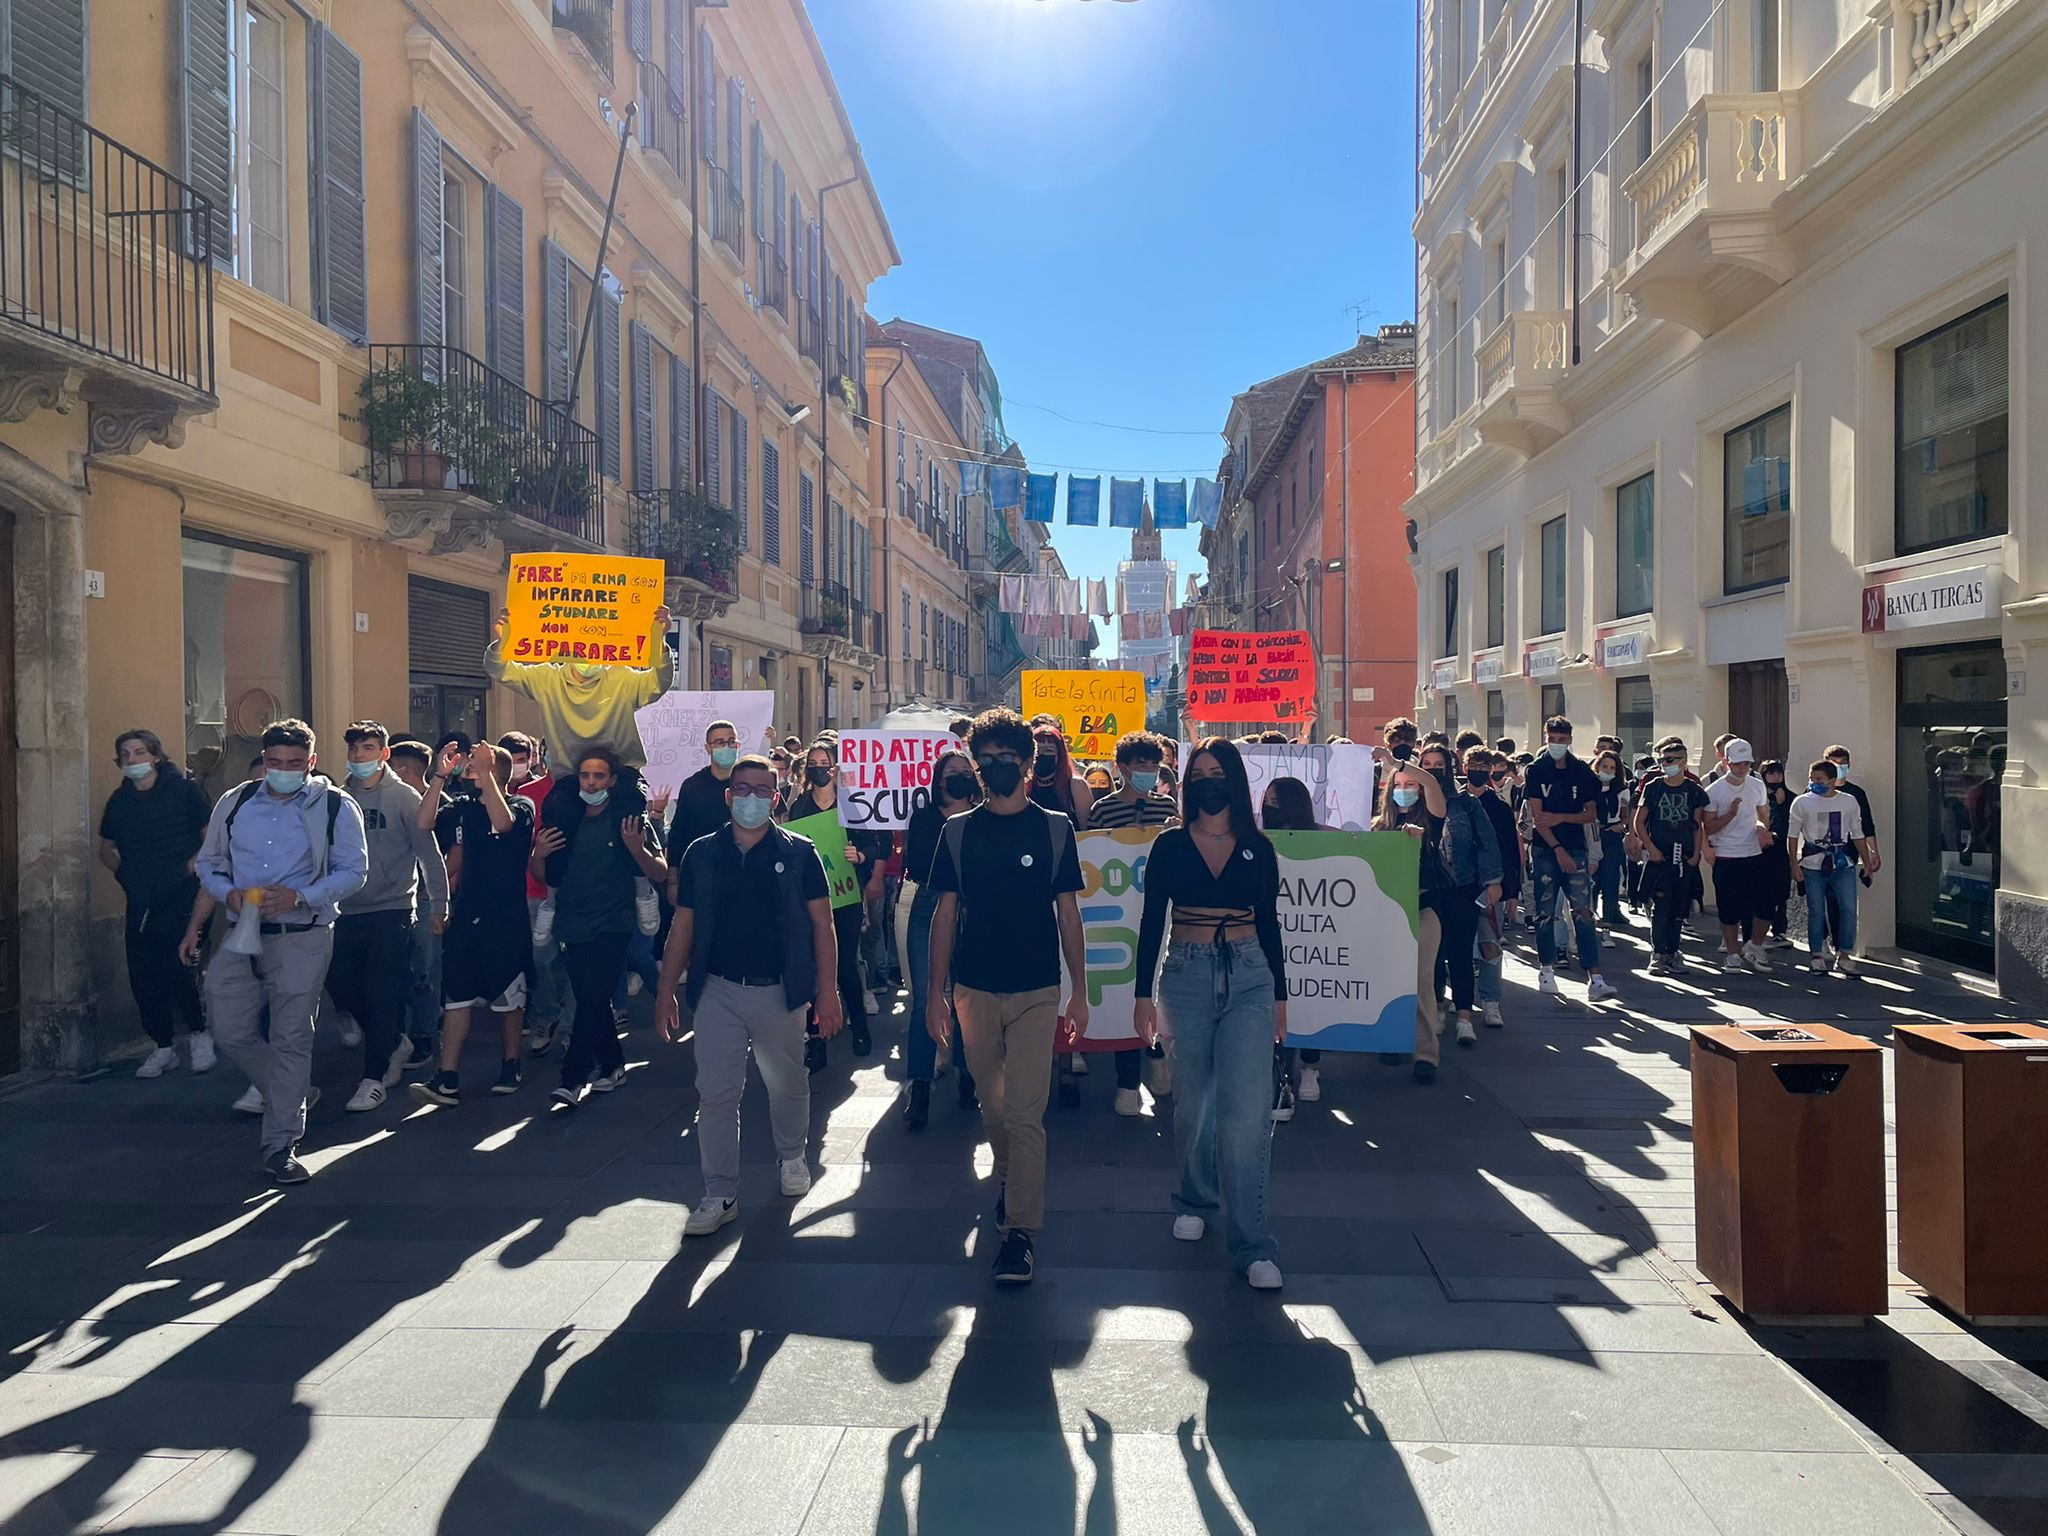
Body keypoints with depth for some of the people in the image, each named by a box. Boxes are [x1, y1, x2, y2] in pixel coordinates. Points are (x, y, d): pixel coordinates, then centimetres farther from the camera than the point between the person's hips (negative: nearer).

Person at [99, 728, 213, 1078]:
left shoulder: (184, 790, -4)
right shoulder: (119, 800, 10)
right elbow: (106, 848, 24)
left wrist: (191, 866, -14)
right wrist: (122, 870, 8)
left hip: (181, 898, -5)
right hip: (140, 901, 5)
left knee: (178, 968, -11)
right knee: (143, 977, 5)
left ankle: (199, 1033, 11)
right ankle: (162, 1046, 19)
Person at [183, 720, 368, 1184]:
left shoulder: (335, 807, -3)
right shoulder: (234, 803, 9)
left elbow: (353, 870, -5)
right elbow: (208, 863, 15)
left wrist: (298, 896, -19)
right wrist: (229, 893, -6)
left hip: (302, 938, -4)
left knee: (290, 1038, 0)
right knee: (231, 1032, 1)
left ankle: (280, 1144, 10)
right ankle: (292, 1095, 28)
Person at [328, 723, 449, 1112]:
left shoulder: (404, 797, -4)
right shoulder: (339, 798, 7)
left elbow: (429, 853, -3)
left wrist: (438, 903, -5)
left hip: (391, 910, -5)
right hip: (348, 911, 5)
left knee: (381, 993, -5)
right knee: (341, 985, 8)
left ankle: (375, 1077, 6)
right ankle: (396, 1043, 30)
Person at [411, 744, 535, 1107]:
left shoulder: (520, 806, -6)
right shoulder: (463, 807, 9)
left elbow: (502, 822, -28)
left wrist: (485, 771, -30)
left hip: (506, 918, -4)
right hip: (465, 917, 4)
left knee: (507, 998, 8)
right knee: (455, 997, 0)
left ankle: (510, 1066, 24)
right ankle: (448, 1079, 0)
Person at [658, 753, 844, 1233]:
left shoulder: (799, 854, -2)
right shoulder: (701, 854, 4)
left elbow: (822, 924, -2)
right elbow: (683, 926, 7)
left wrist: (827, 992, -8)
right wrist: (665, 992, 1)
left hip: (778, 991, -1)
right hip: (717, 991, 1)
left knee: (788, 1085, 13)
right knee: (715, 1094, 1)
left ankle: (791, 1156, 40)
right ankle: (721, 1194, 13)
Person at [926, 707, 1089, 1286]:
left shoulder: (1054, 829, 0)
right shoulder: (958, 831, 3)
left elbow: (1068, 912, 3)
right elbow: (945, 913, 5)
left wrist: (1079, 991, 1)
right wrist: (935, 991, 2)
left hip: (1036, 989, -2)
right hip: (975, 990, 2)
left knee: (1025, 1114, -7)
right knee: (992, 1107, 15)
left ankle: (1020, 1229, 2)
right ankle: (1008, 1178, 41)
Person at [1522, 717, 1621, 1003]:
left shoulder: (1582, 772, 6)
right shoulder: (1536, 770, 1)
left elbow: (1591, 813, 6)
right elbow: (1536, 815, -6)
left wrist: (1560, 818, -10)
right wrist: (1558, 848, -12)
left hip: (1575, 850, 0)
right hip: (1544, 850, 0)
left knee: (1583, 913, -8)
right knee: (1545, 912, 5)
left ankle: (1594, 979, -13)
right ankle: (1546, 969, 21)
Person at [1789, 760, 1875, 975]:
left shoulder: (1849, 801, 7)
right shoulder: (1803, 802, 0)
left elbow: (1858, 834, 15)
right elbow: (1793, 836, 0)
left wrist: (1867, 862, 13)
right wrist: (1794, 865, -6)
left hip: (1843, 863, 2)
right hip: (1813, 864, -2)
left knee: (1848, 908, -3)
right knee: (1816, 911, 1)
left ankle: (1844, 955, 9)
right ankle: (1816, 955, 12)